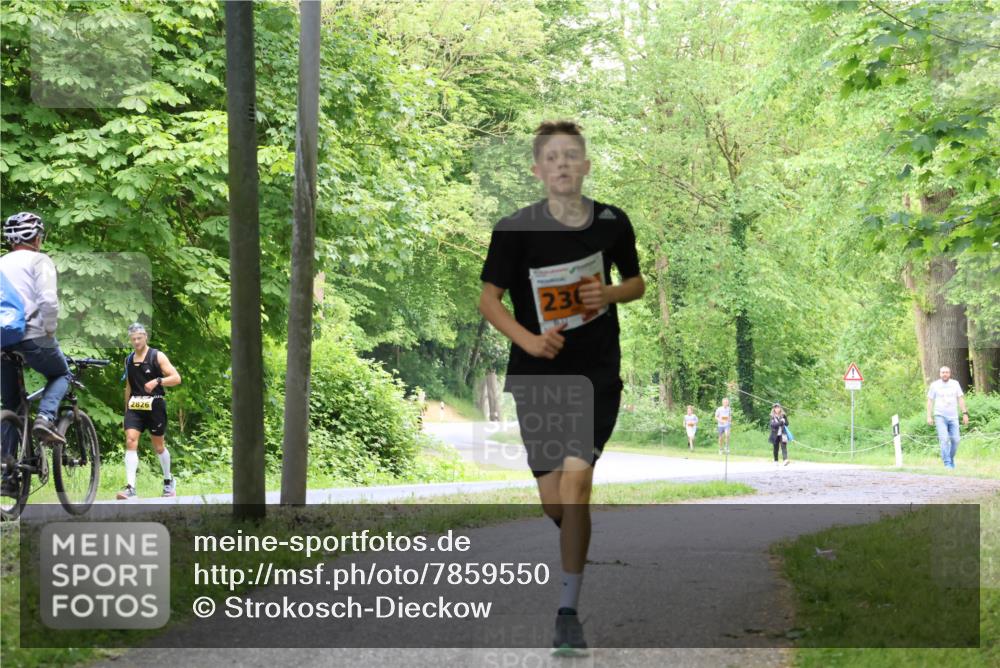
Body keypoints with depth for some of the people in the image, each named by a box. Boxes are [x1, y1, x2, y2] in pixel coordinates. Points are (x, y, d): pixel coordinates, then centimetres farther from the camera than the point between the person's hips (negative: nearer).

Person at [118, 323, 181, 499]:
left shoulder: (157, 356, -2)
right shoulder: (129, 360, 13)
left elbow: (176, 378, -8)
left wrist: (157, 381, -24)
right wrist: (126, 409, 22)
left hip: (154, 405, -3)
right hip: (134, 407, 3)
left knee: (159, 446, 8)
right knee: (130, 442, -15)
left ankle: (168, 481, 32)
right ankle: (130, 488, -23)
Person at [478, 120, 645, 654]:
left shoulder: (612, 222, -1)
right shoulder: (515, 229, -7)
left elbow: (636, 282, 14)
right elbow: (488, 298, -1)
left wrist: (609, 293, -8)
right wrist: (528, 339, -17)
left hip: (597, 373, 0)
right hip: (536, 375, 0)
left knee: (575, 475, -18)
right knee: (553, 500, 4)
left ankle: (568, 613, -12)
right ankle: (580, 545, 42)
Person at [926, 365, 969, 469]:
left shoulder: (955, 384, 7)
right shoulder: (934, 385, 2)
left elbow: (960, 399, 7)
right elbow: (930, 401, 3)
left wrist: (965, 413, -1)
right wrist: (929, 416, -4)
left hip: (953, 417, 2)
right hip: (940, 416, -2)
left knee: (955, 440, -2)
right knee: (944, 440, -12)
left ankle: (951, 459, 20)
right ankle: (947, 463, -10)